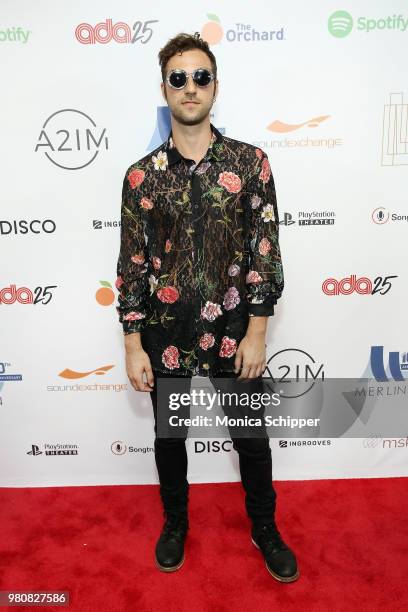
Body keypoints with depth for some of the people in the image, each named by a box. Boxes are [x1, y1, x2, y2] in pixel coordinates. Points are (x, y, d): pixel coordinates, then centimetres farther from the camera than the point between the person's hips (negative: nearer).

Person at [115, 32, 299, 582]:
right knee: (169, 435, 18)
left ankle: (265, 529, 43)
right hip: (164, 332, 1)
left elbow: (265, 252, -4)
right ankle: (175, 523, 46)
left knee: (252, 438, 15)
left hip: (233, 330, 0)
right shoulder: (142, 175, -2)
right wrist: (133, 345, -3)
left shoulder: (250, 162, -3)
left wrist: (256, 333, -8)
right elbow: (132, 263, -1)